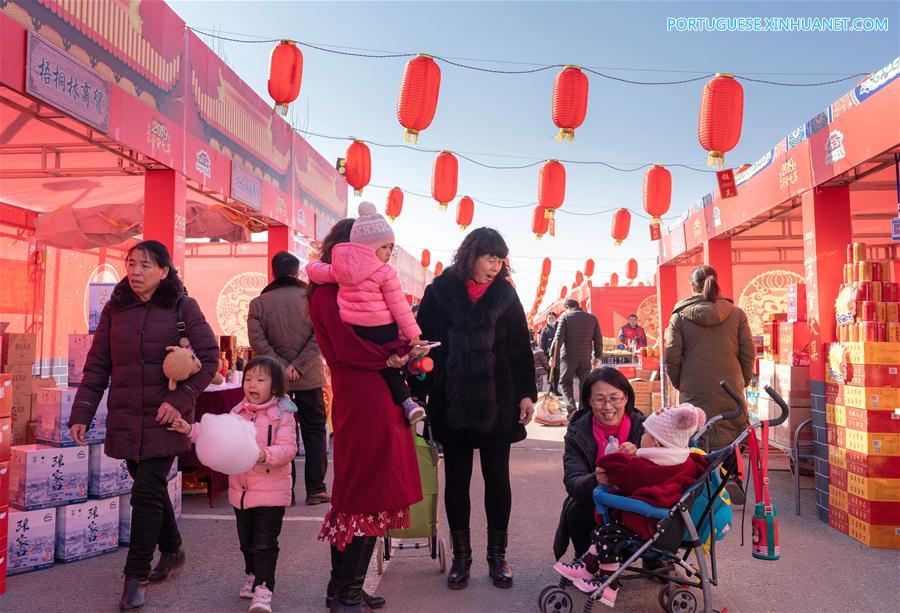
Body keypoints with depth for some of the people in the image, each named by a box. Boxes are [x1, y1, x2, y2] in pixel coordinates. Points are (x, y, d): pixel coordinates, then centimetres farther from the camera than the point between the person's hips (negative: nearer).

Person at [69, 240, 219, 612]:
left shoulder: (183, 307, -5)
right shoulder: (115, 309, 6)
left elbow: (209, 358, -6)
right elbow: (97, 365, 7)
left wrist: (180, 400, -15)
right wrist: (82, 413, 0)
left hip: (163, 417, -4)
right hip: (125, 419, 4)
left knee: (146, 493, -5)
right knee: (151, 488, 16)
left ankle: (135, 577, 10)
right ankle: (172, 552, 37)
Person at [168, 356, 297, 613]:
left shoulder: (282, 415, -13)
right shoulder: (237, 412, 5)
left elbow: (287, 449, -19)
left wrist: (265, 455, -35)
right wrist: (191, 430, -2)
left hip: (270, 492, -6)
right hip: (240, 489, 6)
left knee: (265, 544, -2)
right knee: (246, 541, 22)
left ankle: (263, 590, 5)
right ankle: (253, 575, 42)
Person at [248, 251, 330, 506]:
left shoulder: (258, 303, 0)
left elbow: (257, 339, -9)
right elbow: (319, 336, -13)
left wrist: (283, 367, -10)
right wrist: (299, 365, -12)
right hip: (310, 378, -1)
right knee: (314, 431, 10)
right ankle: (315, 489, 11)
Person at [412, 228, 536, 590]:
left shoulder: (505, 295, 4)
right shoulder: (440, 292, -1)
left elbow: (521, 348, 5)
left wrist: (526, 393, 0)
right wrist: (418, 395, -6)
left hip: (497, 403, 1)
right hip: (452, 404, -1)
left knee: (497, 478, 8)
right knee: (457, 479, 9)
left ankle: (497, 556, 23)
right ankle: (461, 556, 23)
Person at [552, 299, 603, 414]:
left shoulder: (565, 316, 0)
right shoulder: (592, 318, 9)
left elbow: (558, 338, -9)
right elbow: (598, 339, 7)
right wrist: (597, 356, 15)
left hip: (569, 357, -2)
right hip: (586, 358, 3)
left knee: (565, 383, 7)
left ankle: (571, 408, -11)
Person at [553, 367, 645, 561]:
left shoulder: (641, 426, -7)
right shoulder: (577, 433, -9)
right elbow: (572, 483, -20)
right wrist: (596, 480, -43)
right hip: (592, 507, 0)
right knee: (576, 513, -30)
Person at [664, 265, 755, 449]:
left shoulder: (680, 316, -1)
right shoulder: (737, 314, 2)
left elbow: (671, 358, -2)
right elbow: (749, 354, 4)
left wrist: (680, 384, 13)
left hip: (694, 395, -1)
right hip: (731, 394, 1)